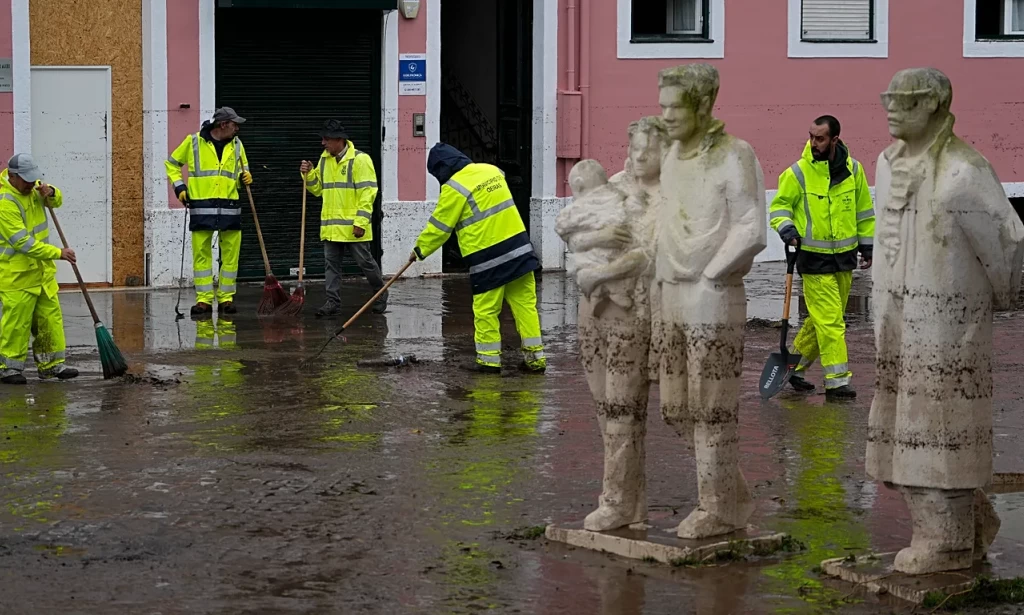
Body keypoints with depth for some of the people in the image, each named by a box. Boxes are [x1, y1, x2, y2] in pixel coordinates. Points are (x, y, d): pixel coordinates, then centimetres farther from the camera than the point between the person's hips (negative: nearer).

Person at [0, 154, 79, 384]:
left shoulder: (31, 187, 2)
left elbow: (56, 201, 19)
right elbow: (23, 243, -25)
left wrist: (50, 192, -7)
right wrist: (58, 253, -25)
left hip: (41, 269, 8)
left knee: (51, 318, 9)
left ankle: (51, 364, 17)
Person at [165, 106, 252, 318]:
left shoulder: (236, 145, 10)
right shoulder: (193, 142, 1)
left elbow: (243, 169, 25)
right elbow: (172, 163, 12)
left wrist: (245, 176, 2)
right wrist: (179, 186, 1)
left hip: (230, 208, 3)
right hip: (202, 209, -3)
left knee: (230, 255, 2)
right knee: (201, 255, -2)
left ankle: (226, 298, 11)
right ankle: (204, 300, 3)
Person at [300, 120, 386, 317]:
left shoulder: (359, 160, -9)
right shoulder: (324, 159, 12)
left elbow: (367, 192, -14)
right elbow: (318, 188, 20)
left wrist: (361, 222, -19)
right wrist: (309, 175, 0)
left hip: (352, 226, -6)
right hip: (331, 225, 6)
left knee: (365, 262, 2)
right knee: (331, 263, 5)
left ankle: (381, 295, 21)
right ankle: (333, 302, 8)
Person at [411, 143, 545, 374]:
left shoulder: (454, 188, -9)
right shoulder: (492, 170, 12)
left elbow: (439, 226, -3)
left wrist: (420, 250, 12)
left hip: (489, 258, -7)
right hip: (519, 247, 7)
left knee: (486, 310, 5)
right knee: (525, 303, 7)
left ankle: (489, 359, 10)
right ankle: (535, 357, 8)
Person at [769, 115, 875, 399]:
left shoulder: (853, 170, 2)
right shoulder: (798, 173, -9)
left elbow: (864, 209, 14)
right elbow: (779, 205, 2)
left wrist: (867, 245, 15)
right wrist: (785, 226, -18)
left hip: (845, 257, 5)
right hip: (815, 258, -5)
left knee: (822, 319, 13)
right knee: (829, 320, -8)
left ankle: (795, 367, 27)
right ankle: (837, 381, -3)